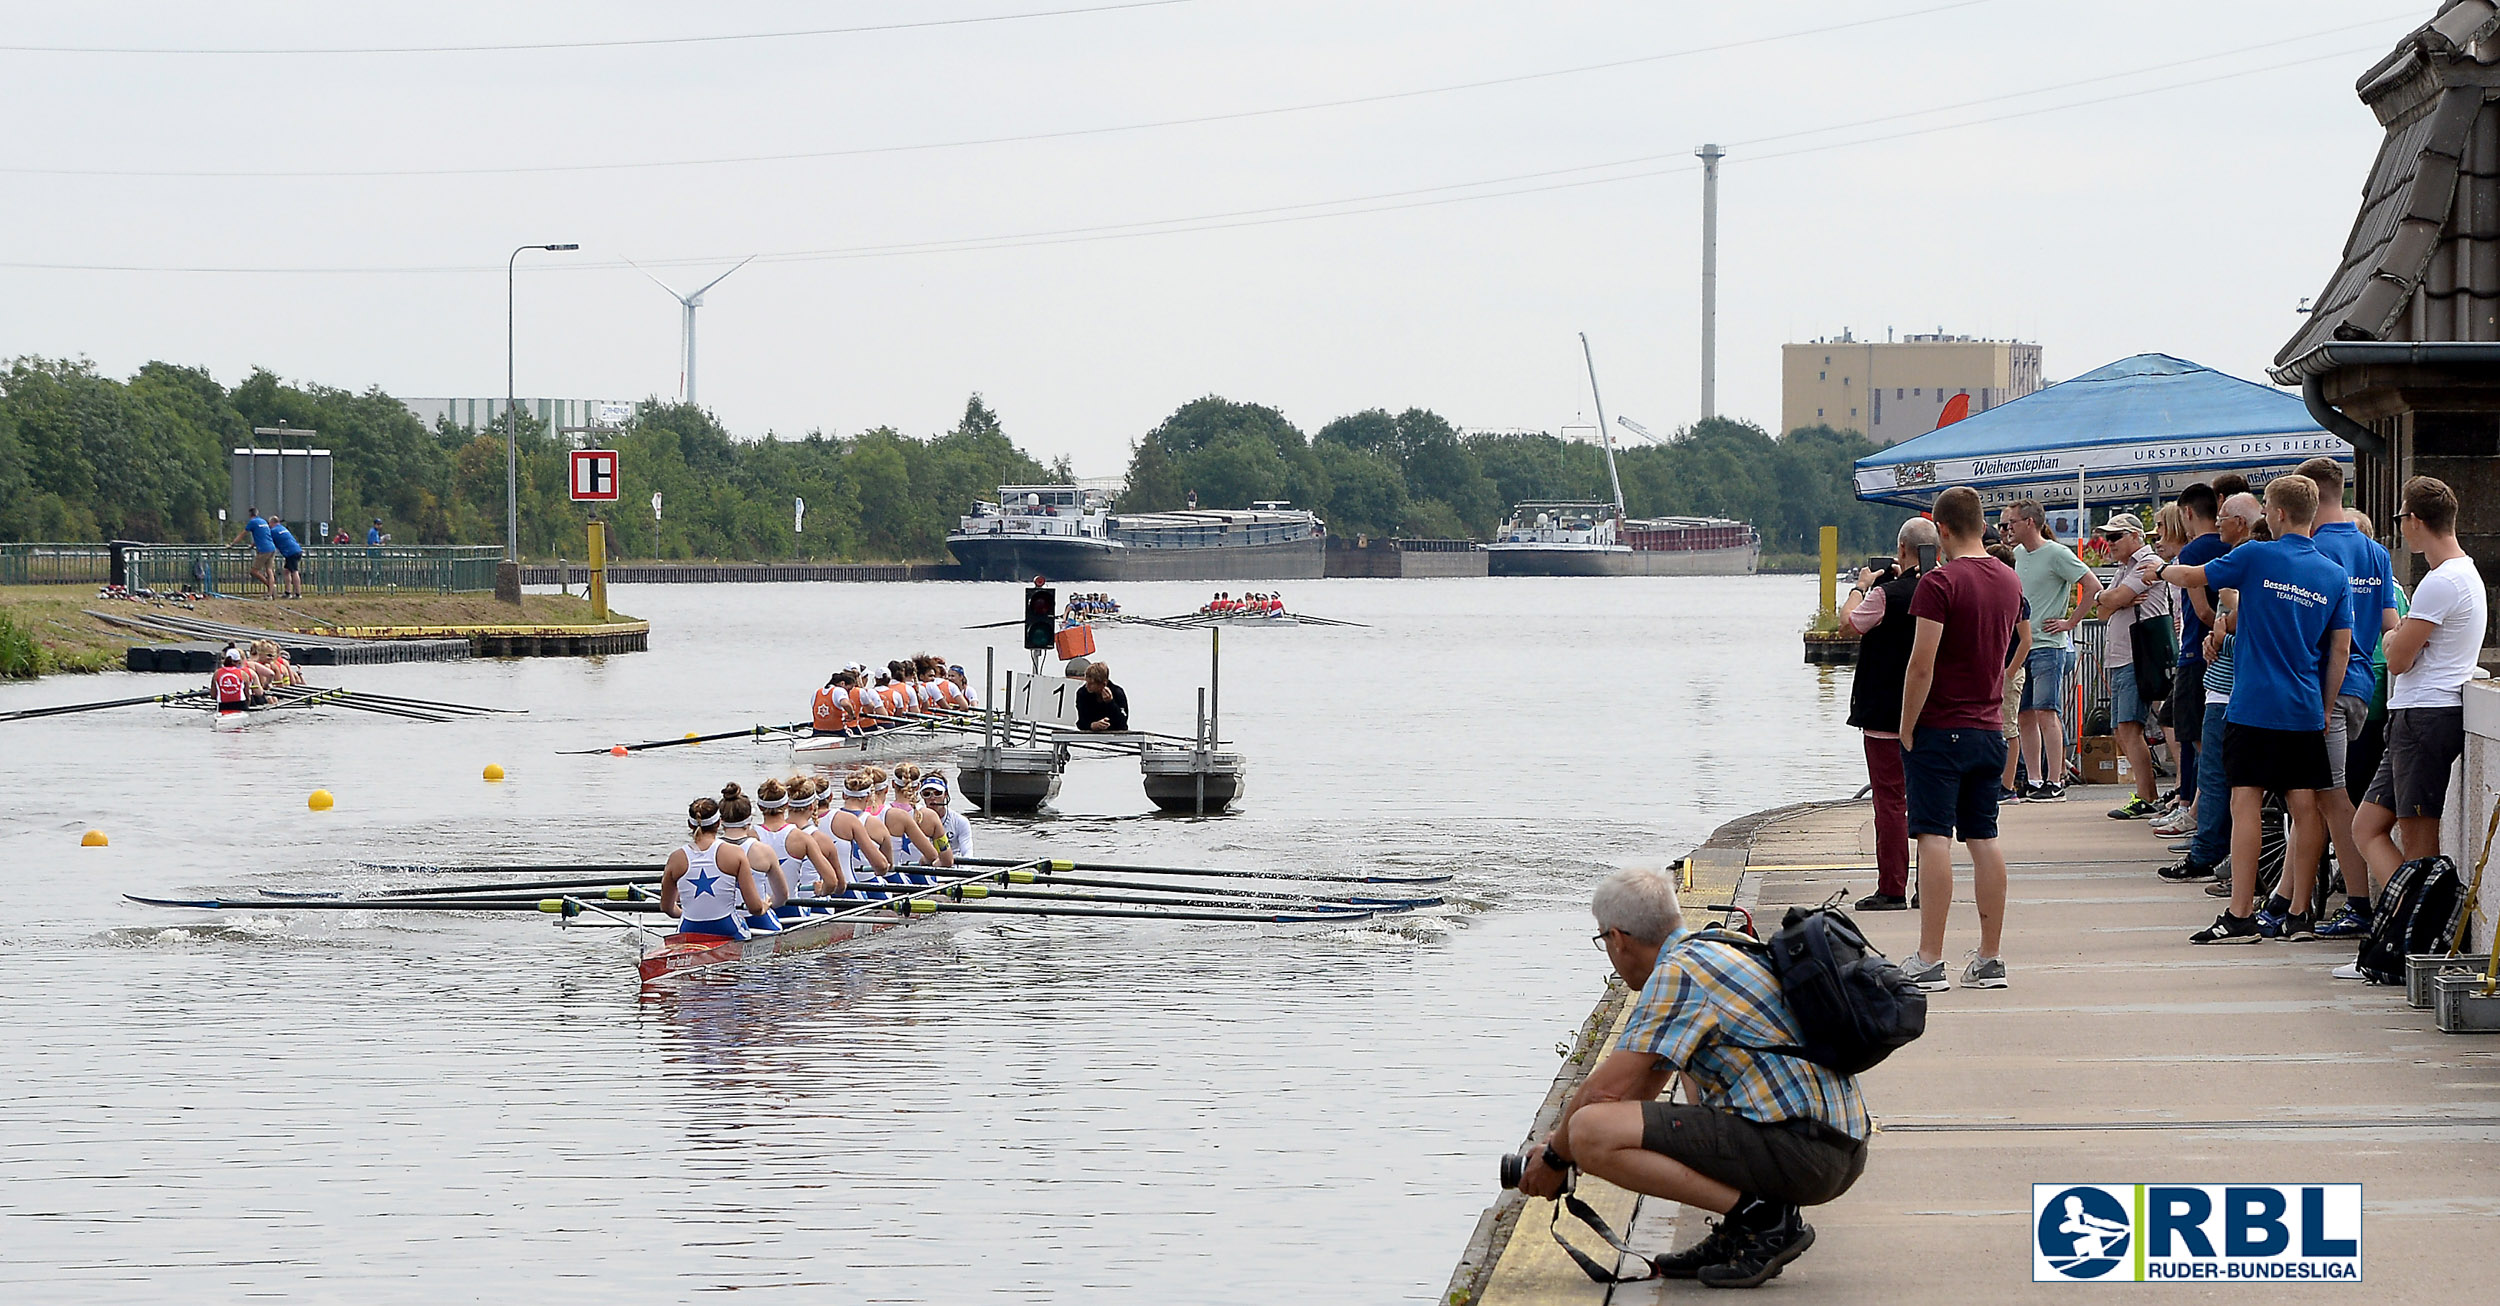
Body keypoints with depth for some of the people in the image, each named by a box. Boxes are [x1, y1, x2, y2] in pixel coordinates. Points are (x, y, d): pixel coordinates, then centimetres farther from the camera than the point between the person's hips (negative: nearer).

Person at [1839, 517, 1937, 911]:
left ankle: (1892, 889, -2)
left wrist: (1860, 586, 14)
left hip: (1886, 714, -6)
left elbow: (1849, 620, 0)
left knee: (1890, 801, -2)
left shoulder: (1889, 594, -17)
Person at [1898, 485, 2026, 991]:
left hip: (1940, 728, -7)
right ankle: (1989, 960, 10)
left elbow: (1922, 665, -18)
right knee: (1984, 839, 9)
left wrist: (1907, 728, -10)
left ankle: (1930, 962, -8)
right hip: (1989, 730, 7)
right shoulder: (2008, 580, 8)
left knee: (1935, 837, -6)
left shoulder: (1940, 582, -15)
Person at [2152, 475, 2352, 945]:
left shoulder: (2257, 557, -6)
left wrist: (2164, 570, 28)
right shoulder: (2335, 576, 6)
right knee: (2305, 808, 5)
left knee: (2245, 805, -4)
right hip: (2306, 712, 4)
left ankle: (2241, 916, -7)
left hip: (2254, 707, -4)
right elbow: (2341, 650, 7)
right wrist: (2326, 709, 14)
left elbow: (2192, 577, 6)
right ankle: (2298, 914, 7)